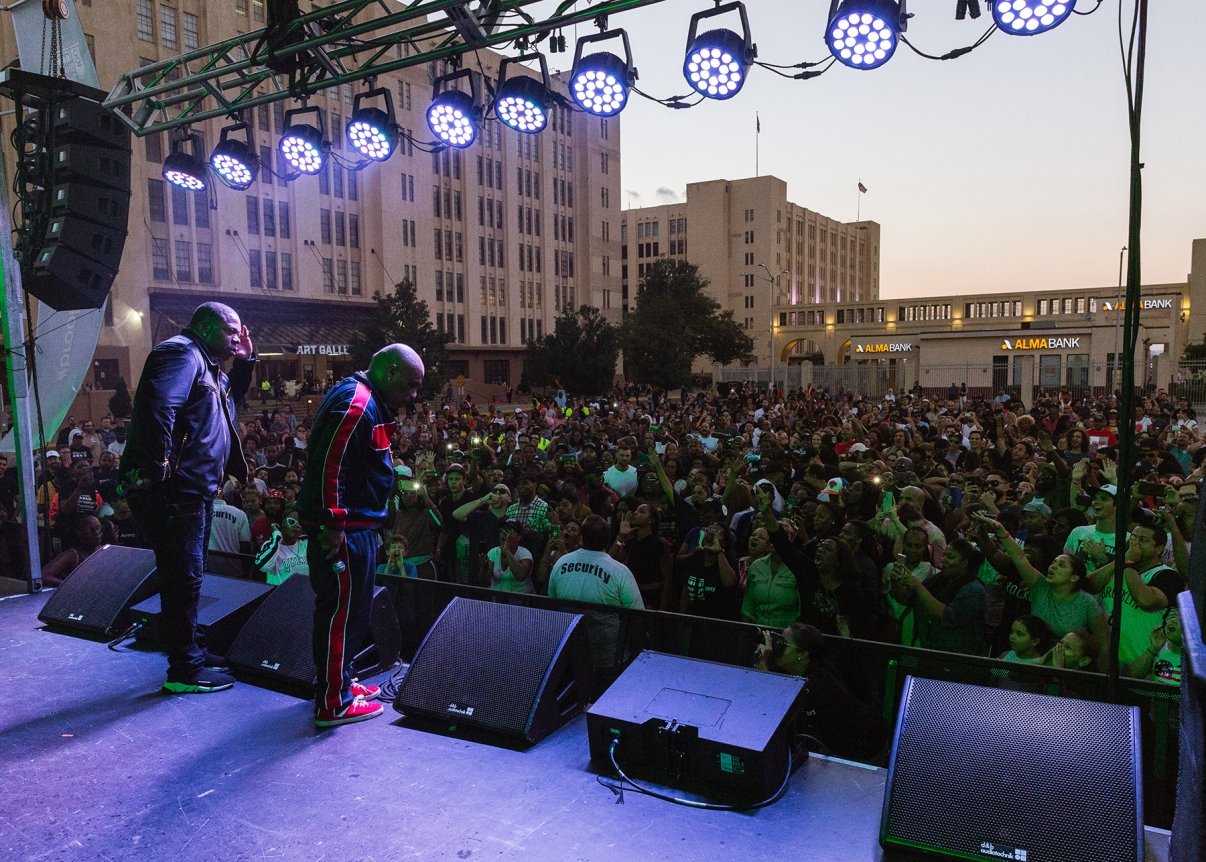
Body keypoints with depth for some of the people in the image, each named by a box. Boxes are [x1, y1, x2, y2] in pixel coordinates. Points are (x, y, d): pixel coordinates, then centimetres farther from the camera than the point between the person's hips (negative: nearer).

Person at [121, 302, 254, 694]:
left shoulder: (205, 365, 19)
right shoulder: (181, 353, -13)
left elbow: (230, 399, 35)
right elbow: (157, 403, -30)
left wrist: (245, 362, 21)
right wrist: (159, 464, -27)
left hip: (192, 490, 11)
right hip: (172, 491, -11)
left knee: (187, 576, 19)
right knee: (183, 577, -3)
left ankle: (192, 651, 32)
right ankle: (185, 670, 6)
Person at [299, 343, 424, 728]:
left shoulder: (368, 403, 16)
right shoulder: (356, 404, -19)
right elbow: (330, 465, -25)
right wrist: (333, 524, -24)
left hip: (357, 526, 11)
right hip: (344, 530, -11)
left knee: (347, 610, 20)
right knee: (342, 612, -2)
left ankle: (339, 681, 34)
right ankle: (333, 703, 9)